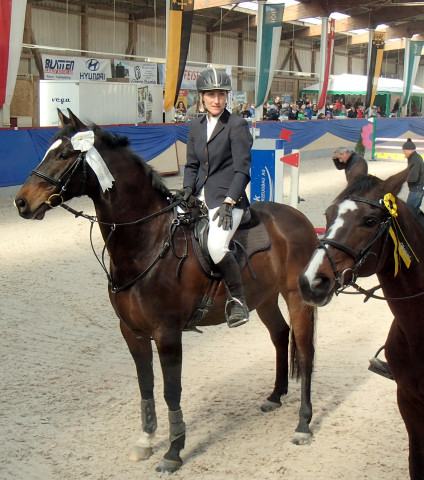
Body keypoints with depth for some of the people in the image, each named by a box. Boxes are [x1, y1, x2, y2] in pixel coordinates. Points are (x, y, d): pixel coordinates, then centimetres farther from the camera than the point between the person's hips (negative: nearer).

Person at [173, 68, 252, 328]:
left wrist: (228, 202, -19)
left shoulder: (237, 125, -5)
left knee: (216, 247, -28)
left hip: (227, 199, -7)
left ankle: (238, 300, -8)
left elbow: (242, 170, -10)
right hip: (200, 197, 7)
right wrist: (188, 189, -2)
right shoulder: (196, 127, 14)